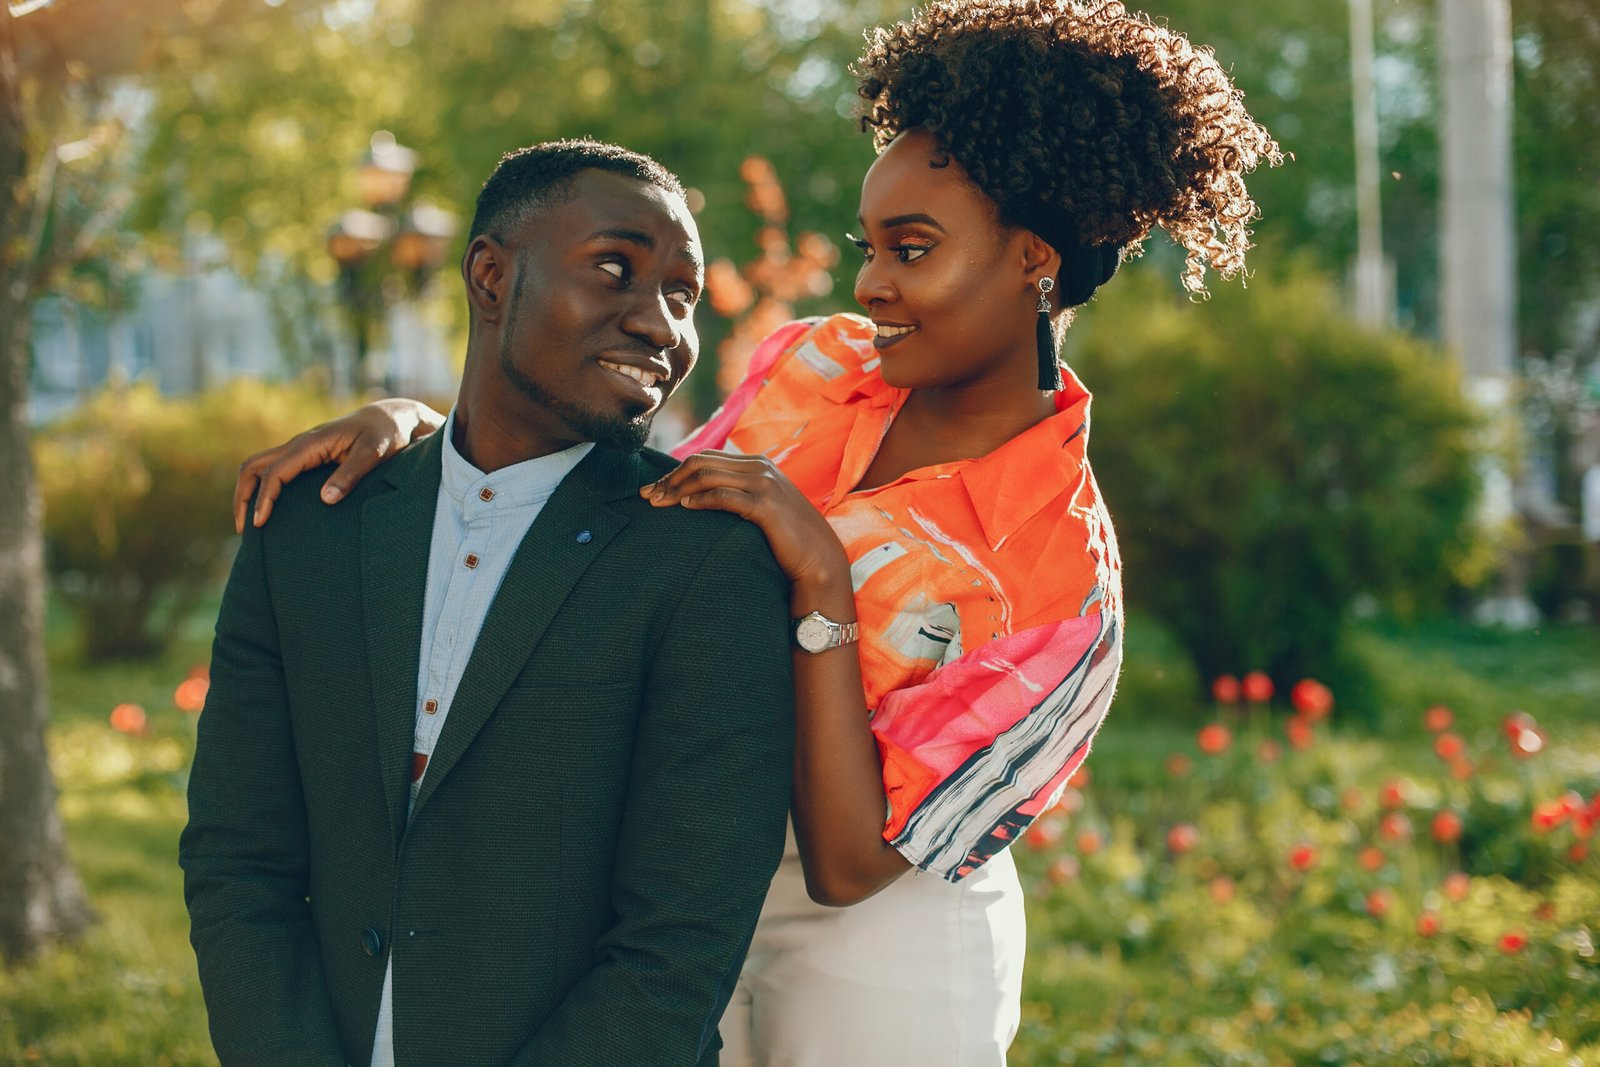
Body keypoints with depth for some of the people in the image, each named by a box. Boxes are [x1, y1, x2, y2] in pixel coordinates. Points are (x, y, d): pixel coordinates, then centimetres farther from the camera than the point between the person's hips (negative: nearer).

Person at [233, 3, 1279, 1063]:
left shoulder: (1064, 580, -21)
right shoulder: (812, 367, -6)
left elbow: (851, 865, -23)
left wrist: (821, 584, -30)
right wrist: (414, 420, -10)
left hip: (874, 949, -5)